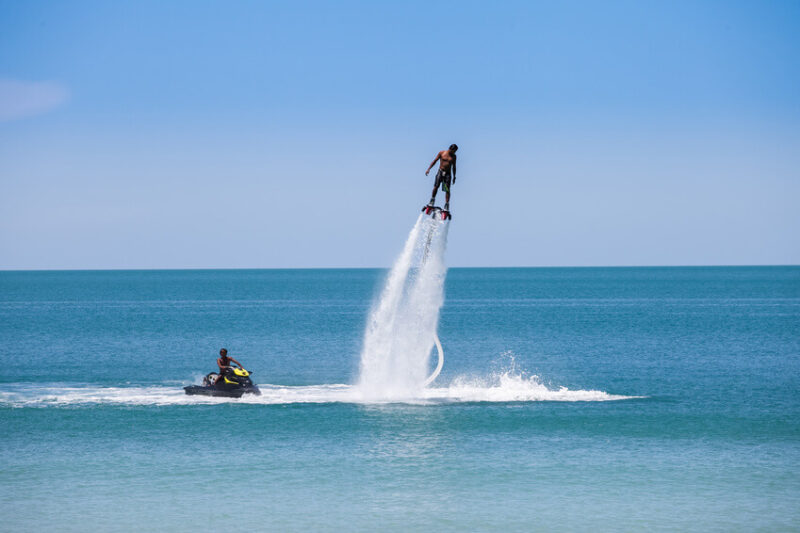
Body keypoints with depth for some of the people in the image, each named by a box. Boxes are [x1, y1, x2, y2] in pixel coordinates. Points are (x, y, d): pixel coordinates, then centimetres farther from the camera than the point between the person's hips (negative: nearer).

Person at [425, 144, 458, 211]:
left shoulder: (453, 156, 8)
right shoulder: (442, 153, 1)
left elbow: (454, 167, 15)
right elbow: (435, 161, 3)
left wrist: (454, 177, 13)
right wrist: (429, 169, -3)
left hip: (448, 173, 1)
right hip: (440, 172, -1)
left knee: (447, 190, -7)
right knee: (436, 186, -14)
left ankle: (447, 205, -7)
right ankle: (432, 201, -3)